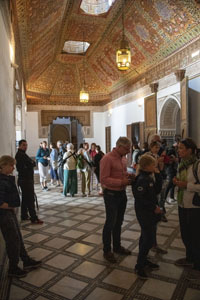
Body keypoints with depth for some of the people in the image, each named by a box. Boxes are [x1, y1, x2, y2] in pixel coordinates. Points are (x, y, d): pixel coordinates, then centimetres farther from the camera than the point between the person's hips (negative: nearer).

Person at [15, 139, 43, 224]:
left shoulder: (21, 154, 18)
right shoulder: (21, 154, -15)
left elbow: (32, 164, 14)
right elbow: (32, 164, -20)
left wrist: (31, 163, -4)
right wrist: (33, 162, -3)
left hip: (26, 179, 11)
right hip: (26, 180, -11)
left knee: (25, 198, 17)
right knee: (30, 199, -9)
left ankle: (24, 216, 26)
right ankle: (34, 218, -6)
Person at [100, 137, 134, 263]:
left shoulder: (123, 158, 6)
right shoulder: (107, 159, -19)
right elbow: (104, 179, -23)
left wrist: (129, 176, -2)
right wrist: (121, 182, -27)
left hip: (122, 193, 8)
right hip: (111, 194, -8)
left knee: (119, 222, 19)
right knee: (110, 222, 4)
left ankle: (117, 246, 37)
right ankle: (107, 250, 22)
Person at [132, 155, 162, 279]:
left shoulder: (150, 177, 5)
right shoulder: (141, 179, -22)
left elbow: (157, 190, 2)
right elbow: (140, 198, -24)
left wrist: (158, 175, -5)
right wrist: (154, 207, -17)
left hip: (151, 212, 9)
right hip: (144, 212, -9)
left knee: (146, 237, 20)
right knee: (149, 239, -4)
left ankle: (143, 260, 36)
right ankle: (139, 266, 11)